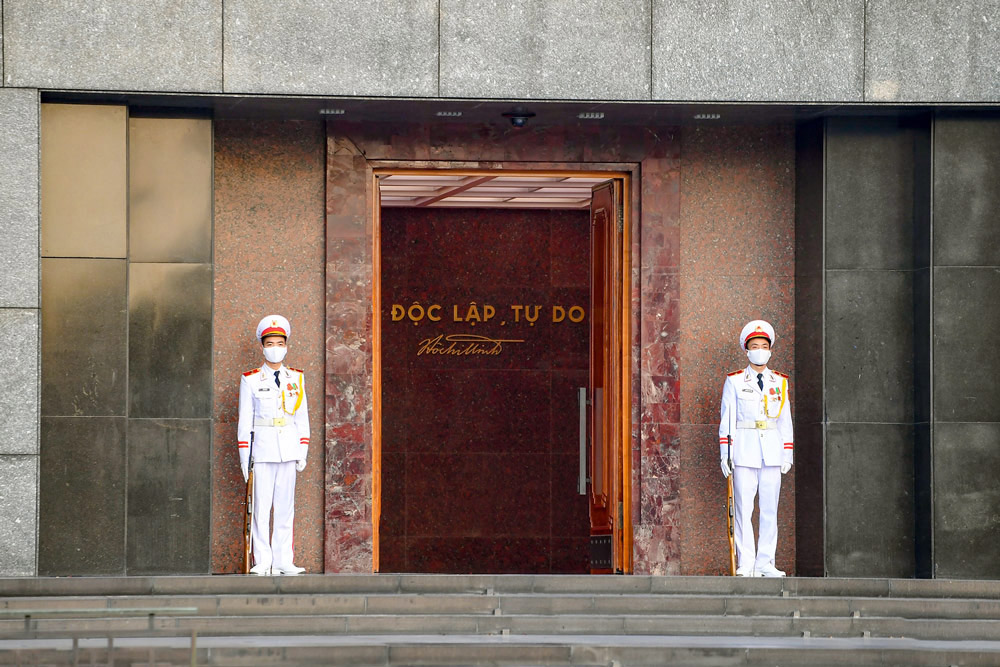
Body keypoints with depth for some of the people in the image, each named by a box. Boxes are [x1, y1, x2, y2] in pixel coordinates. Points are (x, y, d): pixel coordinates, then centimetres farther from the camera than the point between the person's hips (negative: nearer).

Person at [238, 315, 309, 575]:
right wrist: (244, 456, -3)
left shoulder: (296, 378, 11)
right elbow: (245, 419, 2)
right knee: (261, 506, -5)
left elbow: (302, 417, 13)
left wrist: (302, 451, 7)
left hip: (288, 449, 3)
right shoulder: (251, 380, 2)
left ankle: (283, 561, 4)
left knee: (286, 506, 2)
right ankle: (262, 562, -3)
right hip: (262, 448, -3)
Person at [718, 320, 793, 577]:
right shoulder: (734, 381, 4)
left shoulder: (780, 382, 12)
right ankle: (745, 564, -4)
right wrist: (725, 454, -4)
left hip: (772, 451, 3)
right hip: (744, 450, -3)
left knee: (770, 509, 1)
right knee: (743, 508, -6)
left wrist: (787, 454, 8)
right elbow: (727, 419, 2)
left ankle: (765, 563, 5)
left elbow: (785, 420, 13)